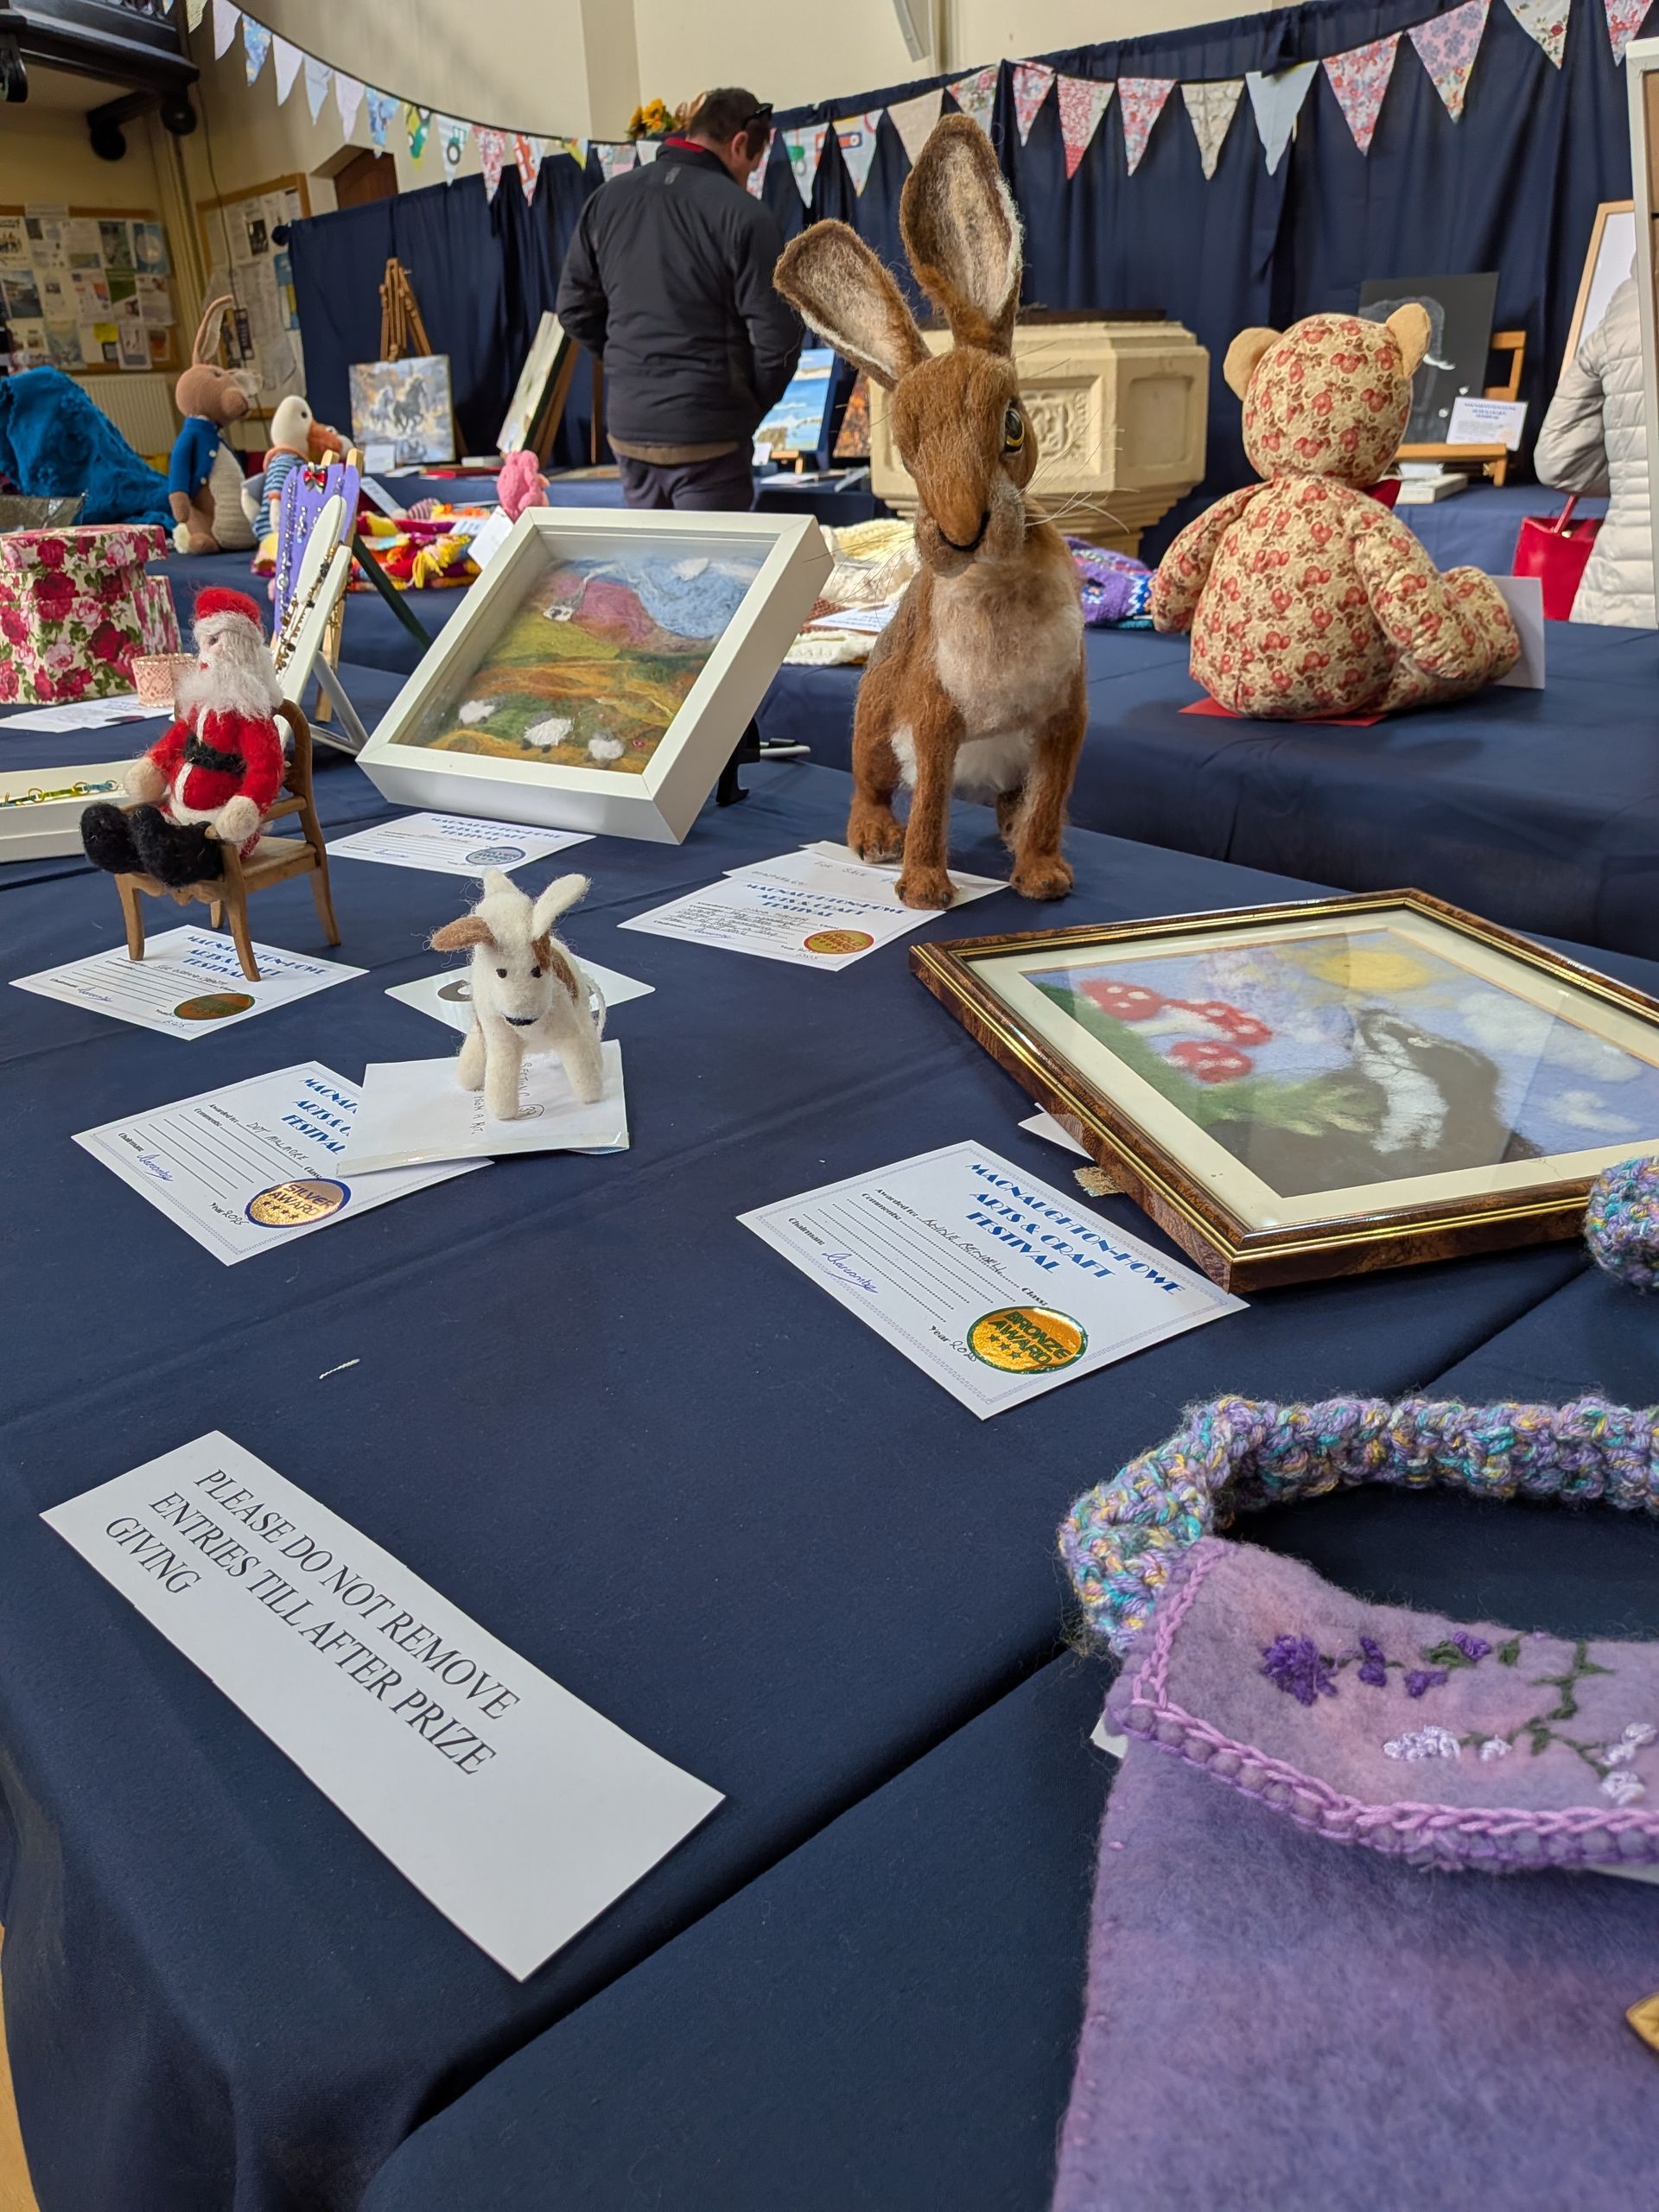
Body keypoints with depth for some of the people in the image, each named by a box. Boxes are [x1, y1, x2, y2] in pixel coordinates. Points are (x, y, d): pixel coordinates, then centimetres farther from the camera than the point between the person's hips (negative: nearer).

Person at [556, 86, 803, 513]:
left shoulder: (607, 199, 7)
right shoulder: (742, 214, -11)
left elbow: (575, 308, 12)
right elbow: (777, 335, -12)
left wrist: (630, 363, 18)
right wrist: (750, 408, 4)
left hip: (628, 428, 6)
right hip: (708, 435, -6)